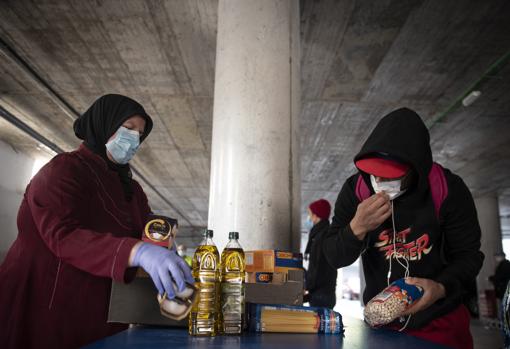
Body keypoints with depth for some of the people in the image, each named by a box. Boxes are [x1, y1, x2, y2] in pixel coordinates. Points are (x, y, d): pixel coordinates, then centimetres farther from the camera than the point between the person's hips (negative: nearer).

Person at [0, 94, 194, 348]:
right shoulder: (63, 171, -10)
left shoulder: (132, 189, 12)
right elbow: (63, 234, -26)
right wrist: (138, 252, -41)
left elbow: (150, 235, 4)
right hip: (48, 312, -6)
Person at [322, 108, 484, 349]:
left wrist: (441, 288, -27)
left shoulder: (449, 189, -16)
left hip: (441, 322, -1)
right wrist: (357, 228, -33)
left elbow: (468, 254, -8)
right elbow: (334, 258, -13)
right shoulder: (355, 189, -14)